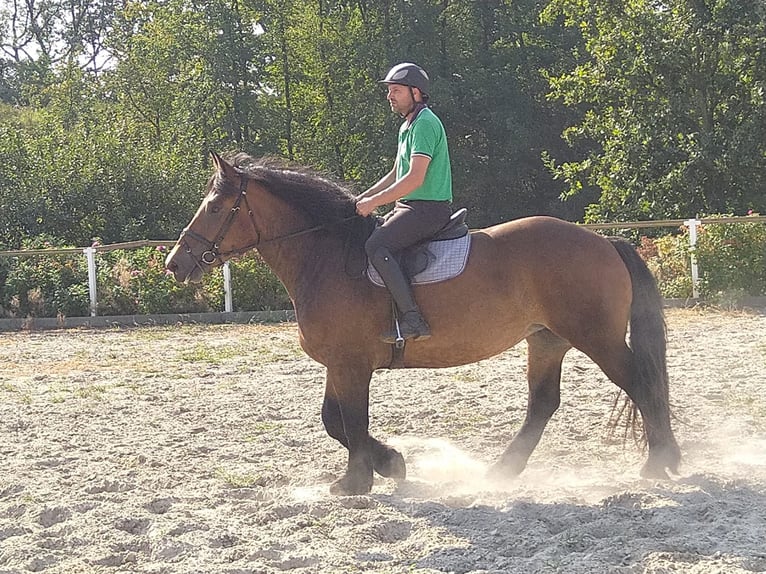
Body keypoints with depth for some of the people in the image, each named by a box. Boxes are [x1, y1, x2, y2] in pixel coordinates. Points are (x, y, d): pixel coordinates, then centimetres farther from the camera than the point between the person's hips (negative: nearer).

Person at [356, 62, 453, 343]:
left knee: (376, 245, -27)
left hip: (429, 208, -11)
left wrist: (374, 202, -18)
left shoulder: (425, 124, -14)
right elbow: (396, 174, 27)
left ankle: (412, 319, -31)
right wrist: (364, 197, 17)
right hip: (410, 207, 11)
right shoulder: (408, 126, 20)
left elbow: (415, 178, -22)